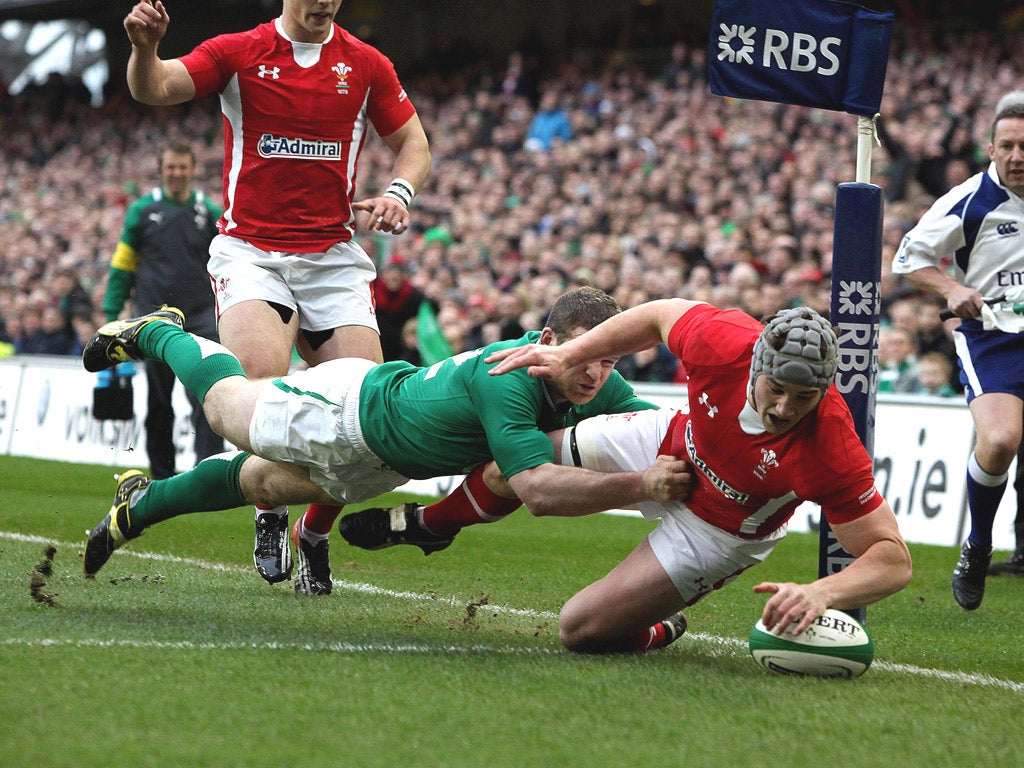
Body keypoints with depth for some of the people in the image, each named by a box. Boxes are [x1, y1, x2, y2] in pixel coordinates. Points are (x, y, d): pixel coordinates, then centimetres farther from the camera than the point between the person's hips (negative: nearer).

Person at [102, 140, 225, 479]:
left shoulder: (210, 213, 7)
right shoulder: (142, 211, 7)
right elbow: (121, 267, 10)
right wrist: (111, 316, 4)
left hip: (201, 318, -1)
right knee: (158, 404, 7)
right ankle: (162, 475, 17)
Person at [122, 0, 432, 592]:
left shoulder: (367, 65, 7)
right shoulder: (238, 53, 1)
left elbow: (414, 144, 15)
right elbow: (154, 89, -12)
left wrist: (399, 193, -6)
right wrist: (145, 47, -34)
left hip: (334, 256, 3)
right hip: (250, 249, -3)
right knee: (261, 377, -29)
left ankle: (315, 537, 12)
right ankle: (271, 518, -5)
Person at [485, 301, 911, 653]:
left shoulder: (832, 453, -42)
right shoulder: (724, 340, -34)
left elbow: (893, 559, -38)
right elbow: (663, 315, -10)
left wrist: (822, 592, -56)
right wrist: (565, 355, -12)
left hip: (722, 528, -3)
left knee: (582, 629, -7)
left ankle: (657, 633, 27)